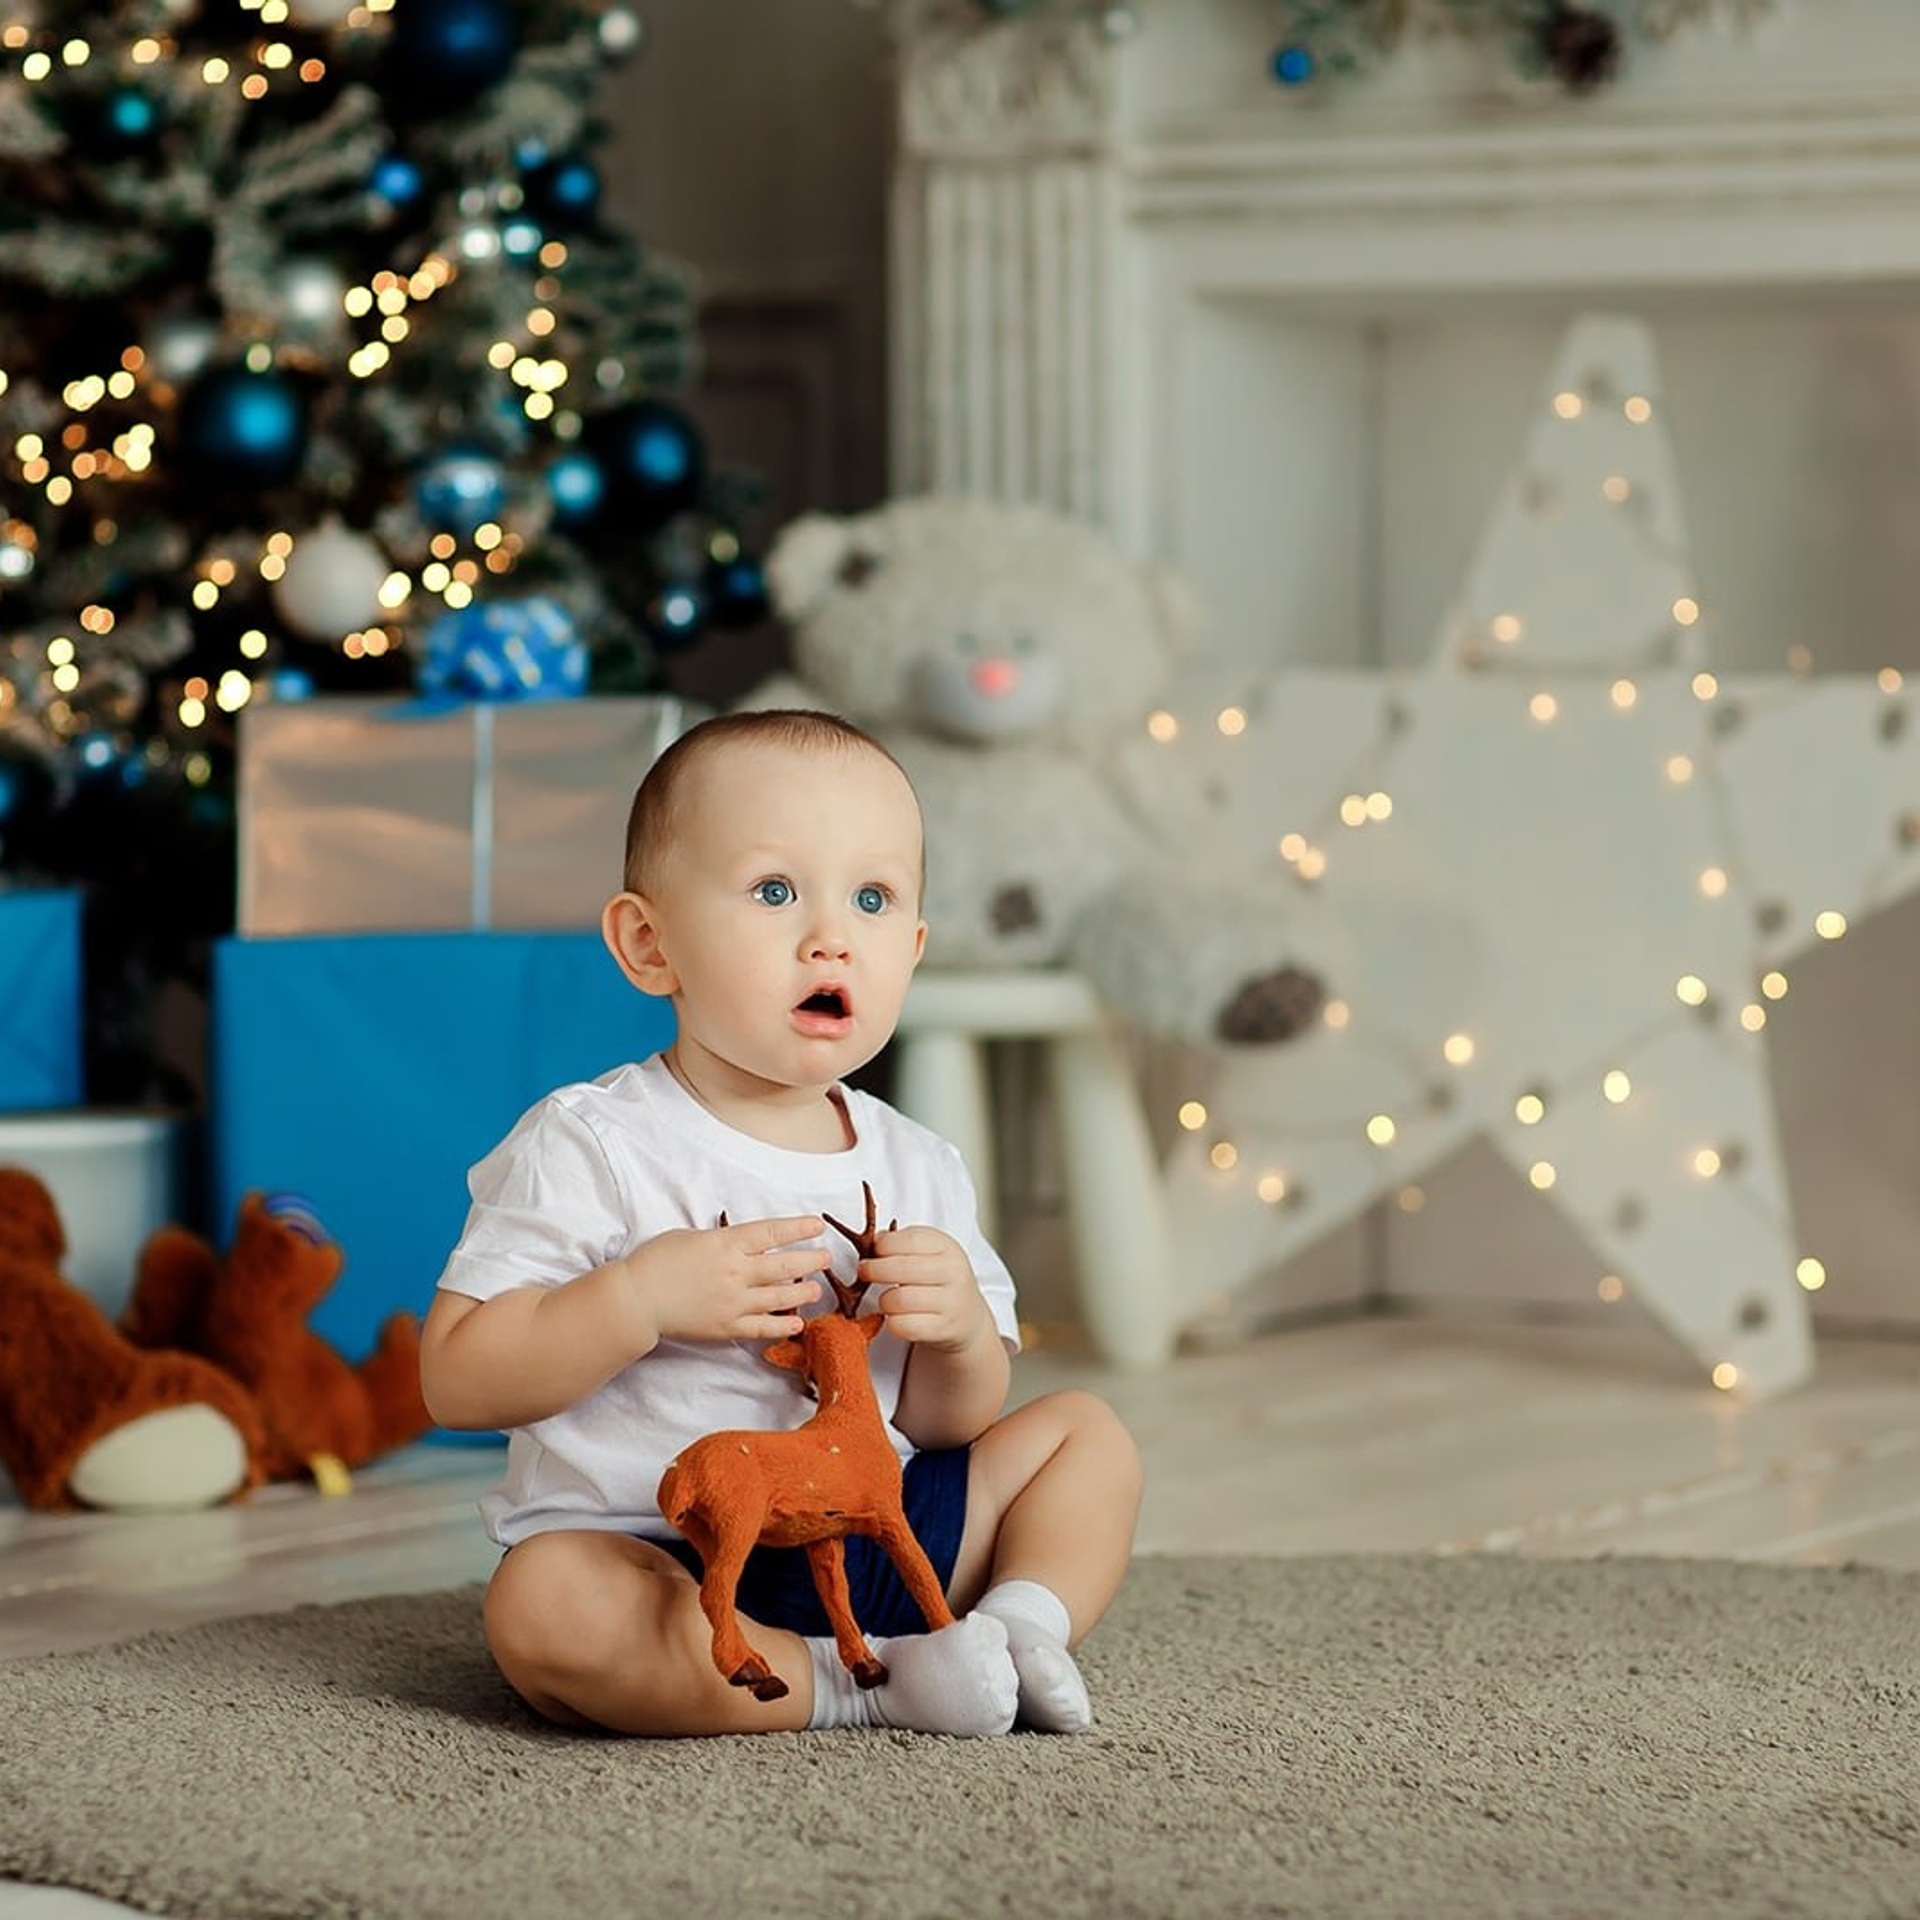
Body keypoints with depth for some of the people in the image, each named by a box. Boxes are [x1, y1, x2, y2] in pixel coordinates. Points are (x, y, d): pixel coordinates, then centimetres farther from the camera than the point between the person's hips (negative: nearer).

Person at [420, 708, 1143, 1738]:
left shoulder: (917, 1168, 7)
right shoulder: (587, 1148, -9)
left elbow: (950, 1425, 12)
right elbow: (457, 1380, -13)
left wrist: (961, 1332, -11)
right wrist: (641, 1298, -24)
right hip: (652, 1557, -6)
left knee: (1085, 1433, 5)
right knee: (543, 1603, -37)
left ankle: (1026, 1618, -17)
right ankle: (863, 1683, -30)